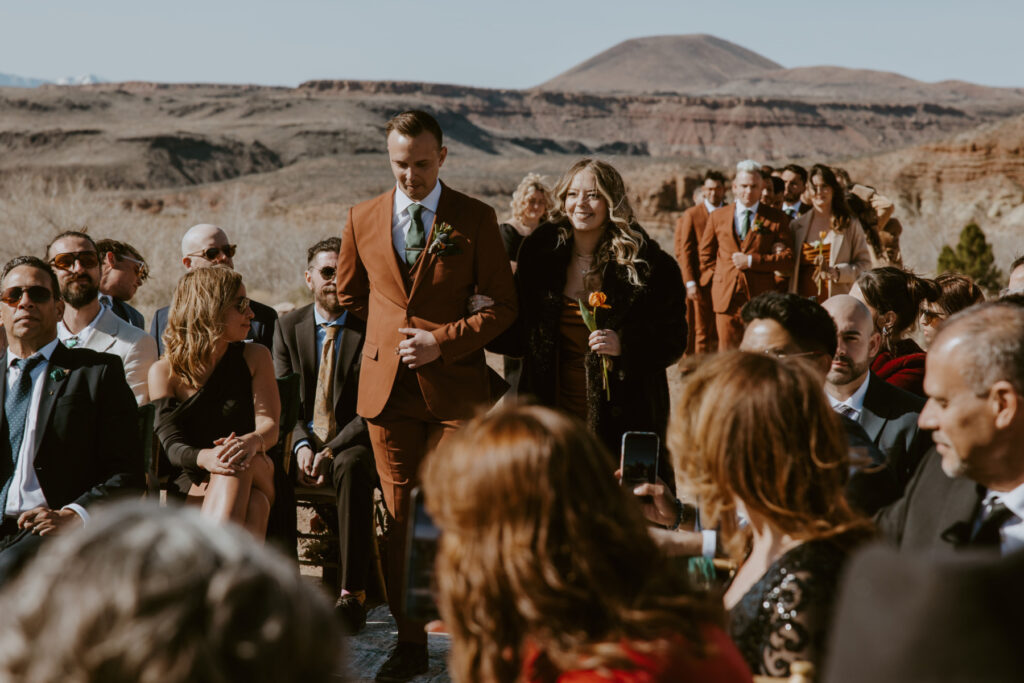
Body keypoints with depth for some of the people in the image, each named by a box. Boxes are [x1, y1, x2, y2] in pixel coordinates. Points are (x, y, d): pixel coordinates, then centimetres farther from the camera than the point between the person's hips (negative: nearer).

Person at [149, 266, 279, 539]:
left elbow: (269, 424, -2)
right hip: (195, 484, -1)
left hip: (256, 474, 1)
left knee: (240, 466, -38)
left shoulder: (255, 357, 11)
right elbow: (171, 444, -8)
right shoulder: (164, 371, 4)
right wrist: (205, 458, -33)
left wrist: (252, 441, -29)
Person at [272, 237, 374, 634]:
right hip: (302, 442, 3)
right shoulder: (288, 327, 11)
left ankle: (353, 593, -38)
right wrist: (302, 445, -14)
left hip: (351, 443, -3)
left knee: (352, 466, -38)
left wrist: (332, 450, -19)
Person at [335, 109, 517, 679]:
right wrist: (391, 341, 13)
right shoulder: (363, 220, 8)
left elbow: (504, 304, 1)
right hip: (387, 389, 3)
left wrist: (443, 340, -10)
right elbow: (349, 296, 23)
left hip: (455, 387, -2)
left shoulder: (476, 219, 0)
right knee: (402, 518, 4)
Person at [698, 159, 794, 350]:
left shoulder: (777, 219, 4)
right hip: (726, 297, 2)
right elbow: (706, 254, 21)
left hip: (760, 298, -2)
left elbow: (788, 259, -2)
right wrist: (714, 278, 7)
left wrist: (751, 261, -10)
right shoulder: (718, 216, 12)